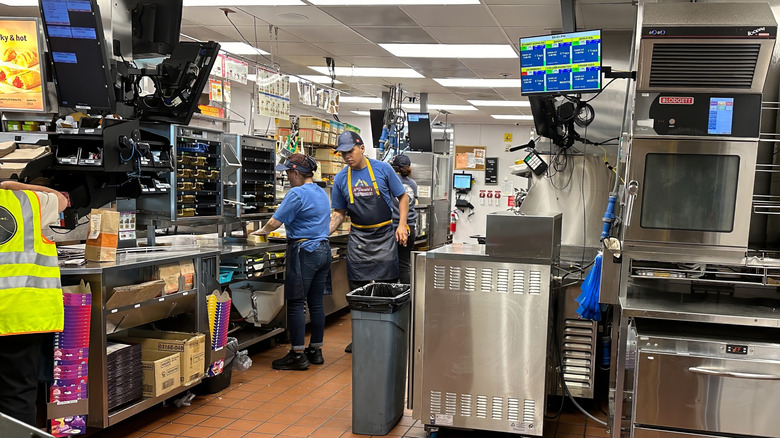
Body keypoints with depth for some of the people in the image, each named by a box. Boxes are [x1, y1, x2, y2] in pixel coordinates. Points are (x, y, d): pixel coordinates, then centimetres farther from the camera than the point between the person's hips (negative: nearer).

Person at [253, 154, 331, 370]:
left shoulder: (297, 194, -13)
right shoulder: (322, 193, 15)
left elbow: (275, 222, -12)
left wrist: (262, 231, 6)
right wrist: (290, 229, 30)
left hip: (304, 252, -9)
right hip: (323, 250, 9)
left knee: (296, 304, -2)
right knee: (316, 303, 12)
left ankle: (298, 355, 1)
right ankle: (315, 351, 19)